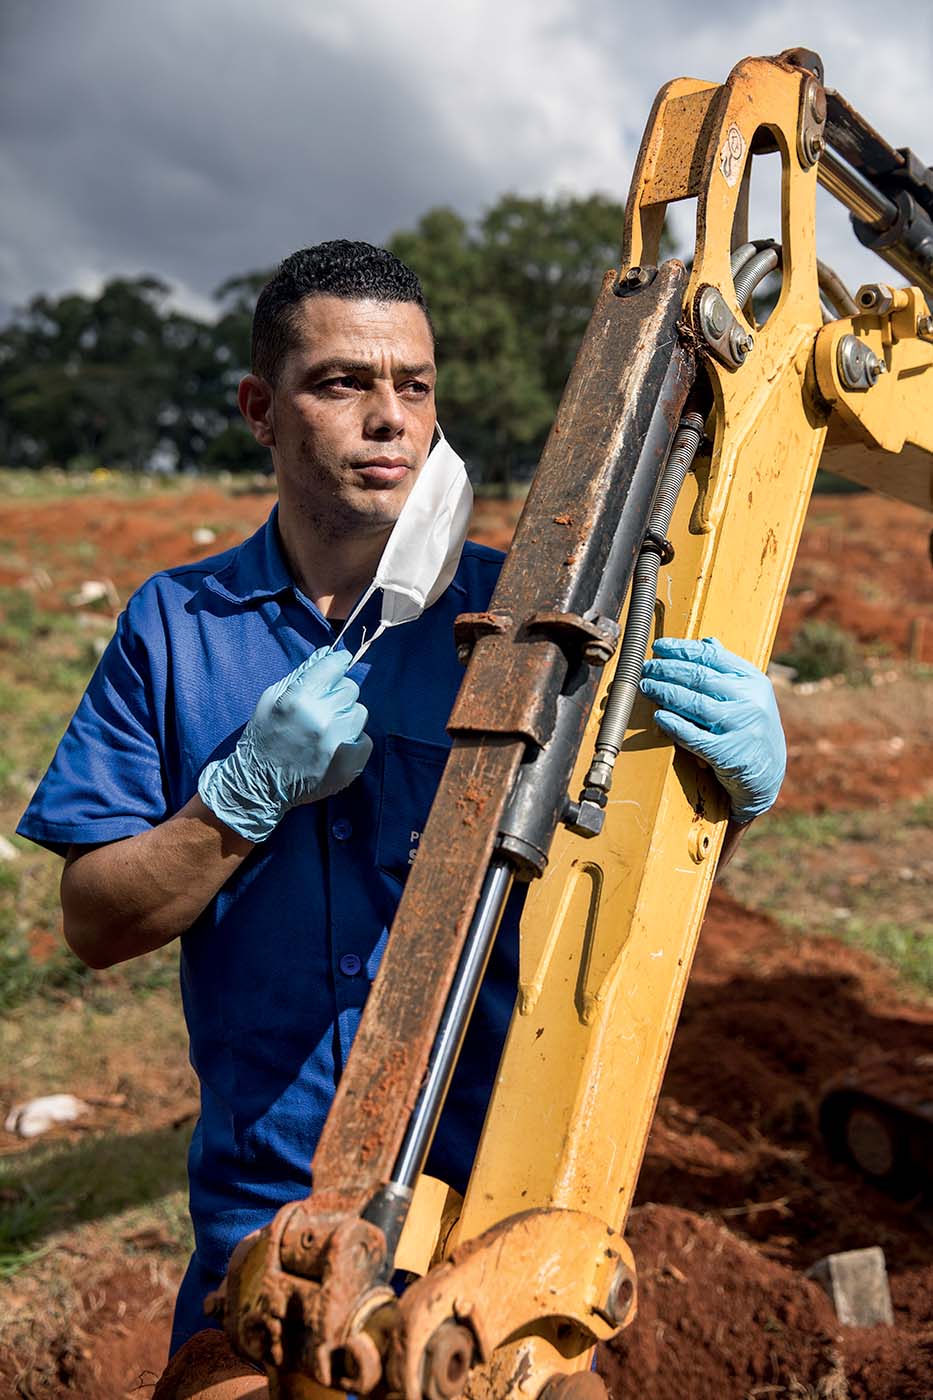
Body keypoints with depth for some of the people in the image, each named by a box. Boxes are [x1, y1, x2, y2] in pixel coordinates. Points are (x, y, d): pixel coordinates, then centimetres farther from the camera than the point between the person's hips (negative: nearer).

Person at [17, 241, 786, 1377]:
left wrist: (743, 781, -26)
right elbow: (95, 924, -4)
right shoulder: (174, 626, -3)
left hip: (504, 1195, 0)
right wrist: (252, 788, -19)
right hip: (262, 1199, 1)